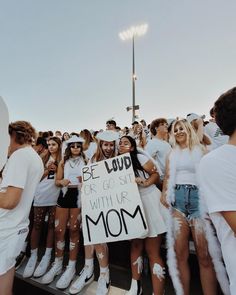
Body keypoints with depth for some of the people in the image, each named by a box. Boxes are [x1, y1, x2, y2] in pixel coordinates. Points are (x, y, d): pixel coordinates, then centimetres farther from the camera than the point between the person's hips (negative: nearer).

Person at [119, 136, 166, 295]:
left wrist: (145, 183, -21)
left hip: (149, 201, -6)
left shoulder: (139, 157, -5)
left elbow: (156, 174, -4)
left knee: (153, 252, 0)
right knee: (135, 246, 17)